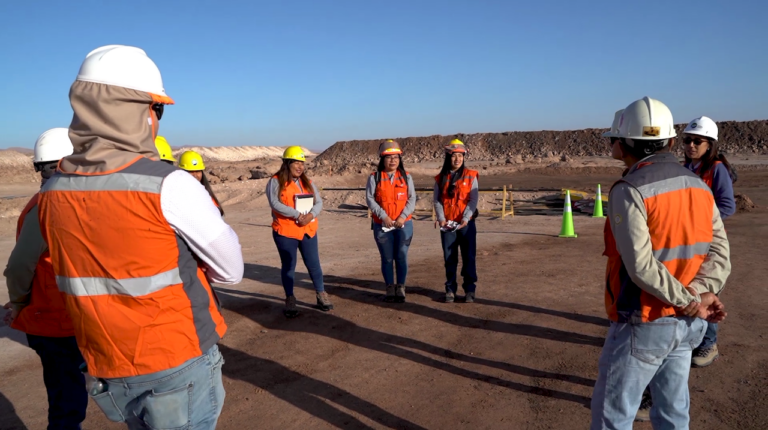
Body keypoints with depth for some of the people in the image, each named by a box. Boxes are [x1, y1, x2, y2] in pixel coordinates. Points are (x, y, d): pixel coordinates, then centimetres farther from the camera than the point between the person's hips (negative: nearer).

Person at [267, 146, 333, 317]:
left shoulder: (307, 182, 11)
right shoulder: (276, 182, -6)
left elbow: (318, 202, 5)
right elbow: (275, 204, -19)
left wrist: (311, 215, -16)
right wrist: (297, 214, -24)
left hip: (308, 231, 4)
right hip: (285, 232, -4)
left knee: (314, 264, 9)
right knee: (288, 266, 6)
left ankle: (321, 295, 23)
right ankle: (290, 300, 18)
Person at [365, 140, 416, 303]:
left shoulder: (406, 176, 5)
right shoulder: (374, 177, 0)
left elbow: (412, 199, 0)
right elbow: (370, 199, -7)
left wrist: (403, 216, -14)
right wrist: (383, 216, -16)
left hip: (404, 225, 1)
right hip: (382, 225, -1)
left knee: (401, 257, 5)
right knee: (387, 258, 8)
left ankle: (400, 289, 18)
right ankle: (390, 289, 20)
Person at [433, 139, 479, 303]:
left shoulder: (471, 176, 0)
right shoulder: (440, 179, 6)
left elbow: (473, 200, -6)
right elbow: (437, 200, 1)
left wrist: (465, 219, -18)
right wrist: (441, 219, -14)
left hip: (467, 223, -1)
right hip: (447, 225, 2)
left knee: (469, 257, 2)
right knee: (449, 258, 7)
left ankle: (469, 290, 14)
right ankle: (450, 289, 18)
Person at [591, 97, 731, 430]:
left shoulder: (629, 190, -17)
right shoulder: (699, 186, 6)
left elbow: (641, 266, -24)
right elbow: (719, 251, -3)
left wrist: (687, 300, -14)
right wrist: (701, 292, -14)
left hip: (643, 324, -7)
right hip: (688, 324, 7)